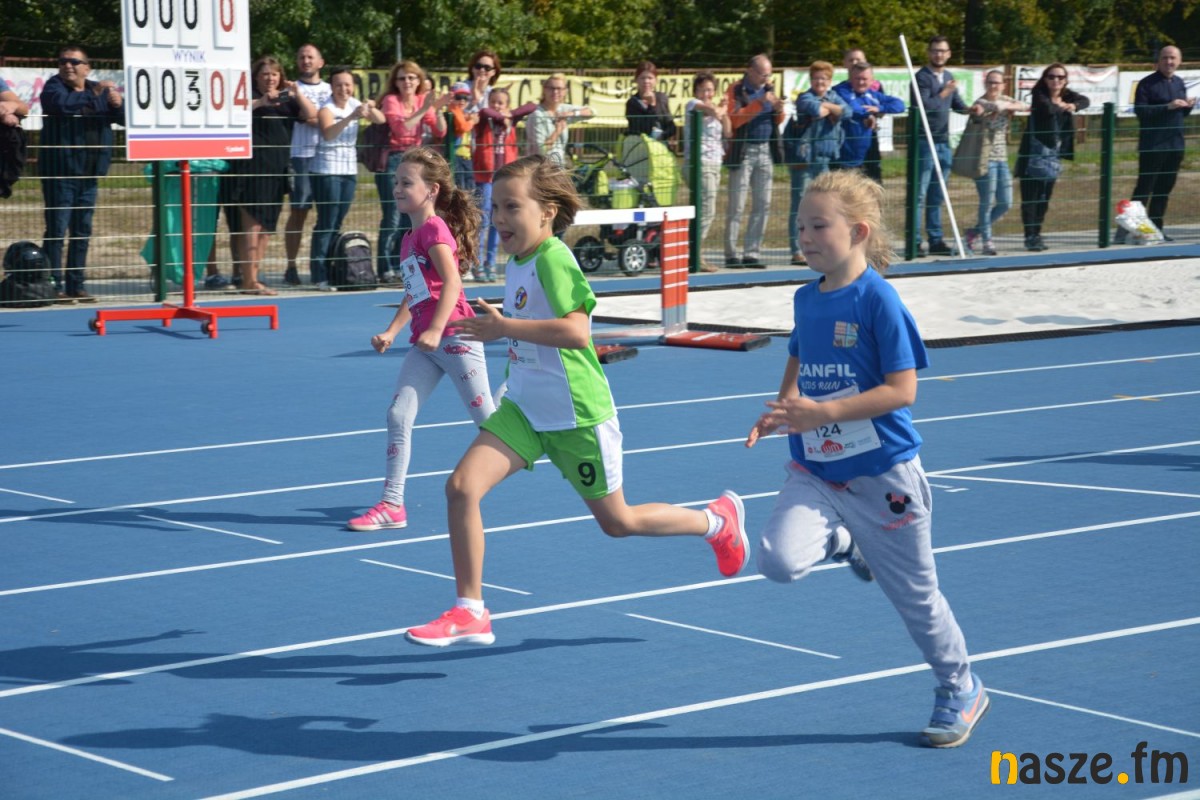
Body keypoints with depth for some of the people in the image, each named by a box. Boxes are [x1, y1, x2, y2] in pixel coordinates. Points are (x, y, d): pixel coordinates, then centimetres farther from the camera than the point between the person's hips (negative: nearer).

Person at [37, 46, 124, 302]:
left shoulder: (100, 91, 14)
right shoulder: (54, 86, -1)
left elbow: (123, 118, 9)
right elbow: (61, 104, -23)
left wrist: (118, 105, -13)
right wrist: (93, 94, -31)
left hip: (89, 174, 5)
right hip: (60, 172, -5)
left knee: (82, 231, 9)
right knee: (57, 228, -7)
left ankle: (76, 285, 15)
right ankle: (53, 285, -6)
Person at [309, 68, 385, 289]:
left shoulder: (355, 104, 6)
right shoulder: (327, 109, -13)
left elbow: (381, 120, 3)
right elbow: (328, 134, -31)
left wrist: (370, 109, -18)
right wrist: (351, 117, -44)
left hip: (349, 170, 6)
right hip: (326, 170, -6)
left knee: (337, 223, 9)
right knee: (326, 223, -8)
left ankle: (331, 270, 14)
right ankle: (319, 276, -6)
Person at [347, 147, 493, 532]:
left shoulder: (435, 229, -9)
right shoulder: (409, 238, 17)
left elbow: (452, 283, -18)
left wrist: (435, 330, -26)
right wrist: (392, 332, 12)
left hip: (454, 336, -8)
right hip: (424, 343, 8)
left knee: (486, 417, 1)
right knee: (398, 414, -1)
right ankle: (392, 504, -1)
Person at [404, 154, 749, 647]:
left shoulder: (553, 258, -21)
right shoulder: (516, 263, 5)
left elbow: (577, 331, -33)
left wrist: (504, 327, -29)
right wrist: (500, 330, 9)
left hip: (577, 416, -7)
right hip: (523, 408, 7)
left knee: (617, 522, 10)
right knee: (462, 486, -13)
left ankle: (719, 521, 36)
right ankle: (469, 613, -4)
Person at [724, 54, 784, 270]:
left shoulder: (768, 89, 14)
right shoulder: (736, 90, -4)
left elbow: (777, 122, 21)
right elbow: (735, 119, -18)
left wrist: (779, 110, -1)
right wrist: (760, 103, -21)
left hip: (766, 149, 6)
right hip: (743, 152, -6)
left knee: (763, 204, 5)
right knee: (736, 205, -5)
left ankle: (752, 253, 10)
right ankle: (731, 254, -2)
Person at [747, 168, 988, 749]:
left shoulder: (879, 300, -16)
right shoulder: (806, 299, 4)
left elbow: (902, 390, -19)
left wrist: (821, 413, -27)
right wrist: (780, 413, 1)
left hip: (881, 472, -5)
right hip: (815, 471, 5)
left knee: (913, 594, 8)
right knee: (778, 560, -21)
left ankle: (962, 691, 31)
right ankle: (846, 543, 14)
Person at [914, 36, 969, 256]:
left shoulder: (949, 77, 15)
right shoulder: (922, 77, -8)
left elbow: (956, 103, 24)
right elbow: (923, 105, -20)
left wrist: (969, 109, 4)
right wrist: (944, 93, -11)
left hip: (943, 142, 7)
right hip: (925, 142, -7)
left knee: (937, 196, 11)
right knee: (919, 194, -5)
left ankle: (936, 240, 16)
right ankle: (915, 241, -3)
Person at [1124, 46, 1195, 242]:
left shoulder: (1179, 83, 14)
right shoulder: (1147, 83, -7)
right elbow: (1140, 110, -17)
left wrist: (1188, 106, -1)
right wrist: (1168, 107, -22)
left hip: (1175, 144, 6)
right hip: (1152, 145, -6)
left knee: (1164, 189, 8)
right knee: (1144, 188, -8)